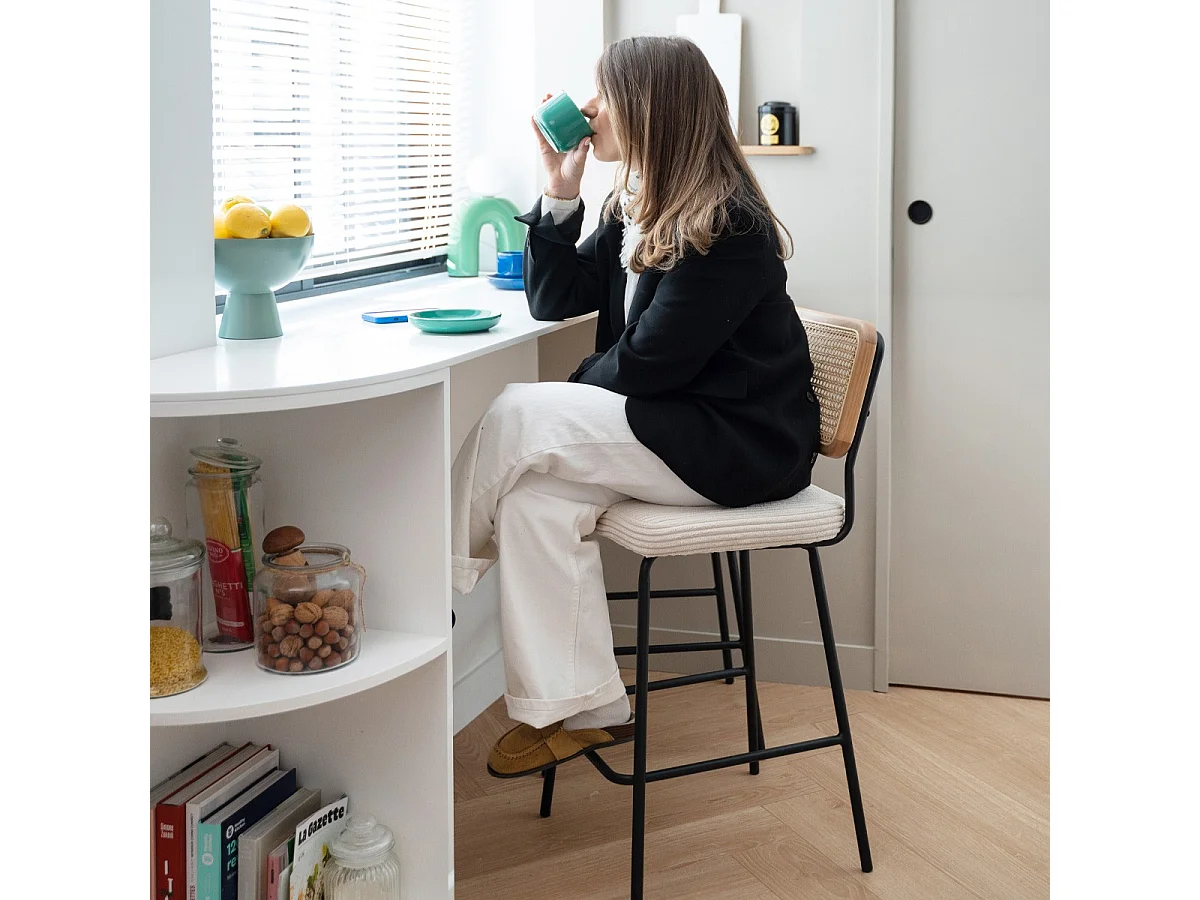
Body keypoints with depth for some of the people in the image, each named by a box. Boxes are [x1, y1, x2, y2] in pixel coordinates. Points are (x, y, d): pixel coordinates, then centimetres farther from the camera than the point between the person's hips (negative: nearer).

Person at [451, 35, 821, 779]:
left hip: (739, 445, -9)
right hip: (676, 426, 9)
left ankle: (443, 573, -1)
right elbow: (555, 300, 13)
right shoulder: (639, 209, 10)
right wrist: (560, 191, 1)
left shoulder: (726, 227, -19)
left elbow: (647, 363, -20)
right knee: (536, 496, -13)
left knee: (520, 418, -20)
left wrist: (568, 397, -3)